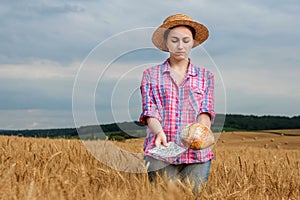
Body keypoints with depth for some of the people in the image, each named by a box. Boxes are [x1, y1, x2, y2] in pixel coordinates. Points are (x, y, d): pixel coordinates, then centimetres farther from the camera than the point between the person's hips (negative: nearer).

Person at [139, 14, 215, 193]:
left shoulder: (206, 76, 14)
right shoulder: (151, 75, 12)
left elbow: (206, 111, 2)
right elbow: (149, 111, 1)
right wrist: (159, 132, -21)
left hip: (197, 154, 1)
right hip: (160, 153, -1)